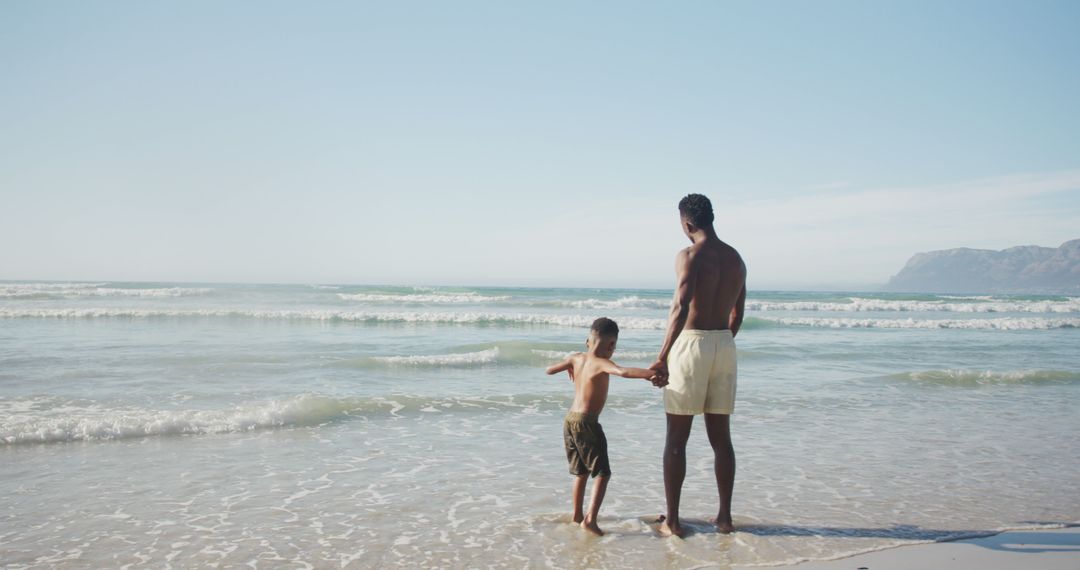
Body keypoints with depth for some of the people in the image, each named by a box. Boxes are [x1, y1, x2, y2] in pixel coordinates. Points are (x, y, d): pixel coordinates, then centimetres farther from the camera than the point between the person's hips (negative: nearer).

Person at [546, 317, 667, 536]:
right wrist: (651, 373, -39)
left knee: (580, 471, 22)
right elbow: (624, 372, -32)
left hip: (569, 419, 8)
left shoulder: (576, 358, 8)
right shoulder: (600, 363, -13)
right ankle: (590, 519, -12)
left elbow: (549, 370, 19)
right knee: (602, 473, -2)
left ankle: (577, 515, 31)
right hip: (586, 422, -8)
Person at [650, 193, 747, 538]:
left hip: (692, 344, -6)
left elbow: (681, 309, -24)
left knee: (676, 439, 2)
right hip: (725, 346, 6)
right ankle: (724, 516, 18)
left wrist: (662, 357, -22)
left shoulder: (689, 256, -12)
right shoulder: (736, 259, 10)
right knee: (720, 437, 13)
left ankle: (672, 520, 6)